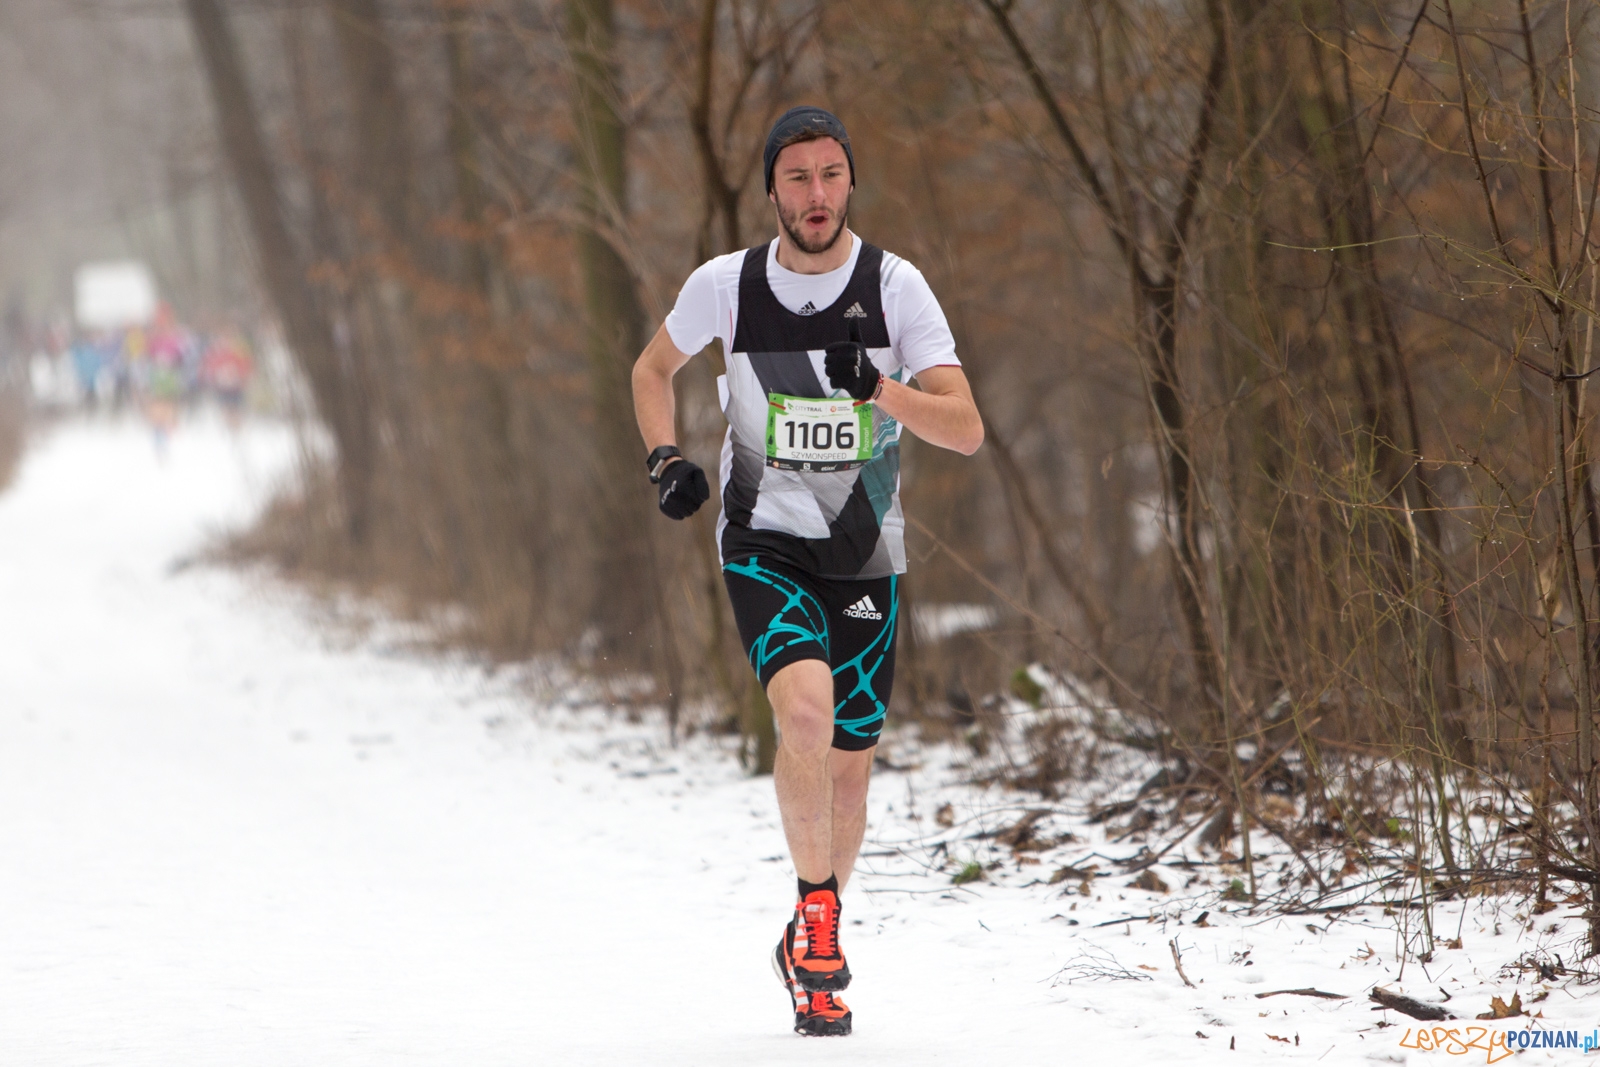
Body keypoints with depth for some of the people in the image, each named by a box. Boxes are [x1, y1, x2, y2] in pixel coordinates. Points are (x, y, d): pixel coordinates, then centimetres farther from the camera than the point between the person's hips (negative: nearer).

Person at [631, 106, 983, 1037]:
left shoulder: (895, 286, -6)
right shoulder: (726, 285, -4)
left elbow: (966, 429, -12)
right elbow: (653, 369, 16)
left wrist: (878, 388, -28)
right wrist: (667, 458, 0)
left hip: (865, 556, 2)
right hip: (764, 543, -1)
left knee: (848, 767, 8)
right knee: (805, 706, -29)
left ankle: (811, 943, 30)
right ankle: (819, 906, -13)